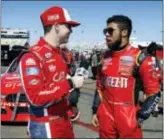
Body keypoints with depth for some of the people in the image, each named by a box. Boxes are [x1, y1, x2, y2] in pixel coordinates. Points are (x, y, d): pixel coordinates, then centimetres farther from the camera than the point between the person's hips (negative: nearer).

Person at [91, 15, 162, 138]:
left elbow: (154, 93, -7)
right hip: (105, 117, 5)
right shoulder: (105, 57, 9)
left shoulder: (140, 58, -8)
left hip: (129, 118, -5)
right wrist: (95, 111, 14)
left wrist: (140, 117, -9)